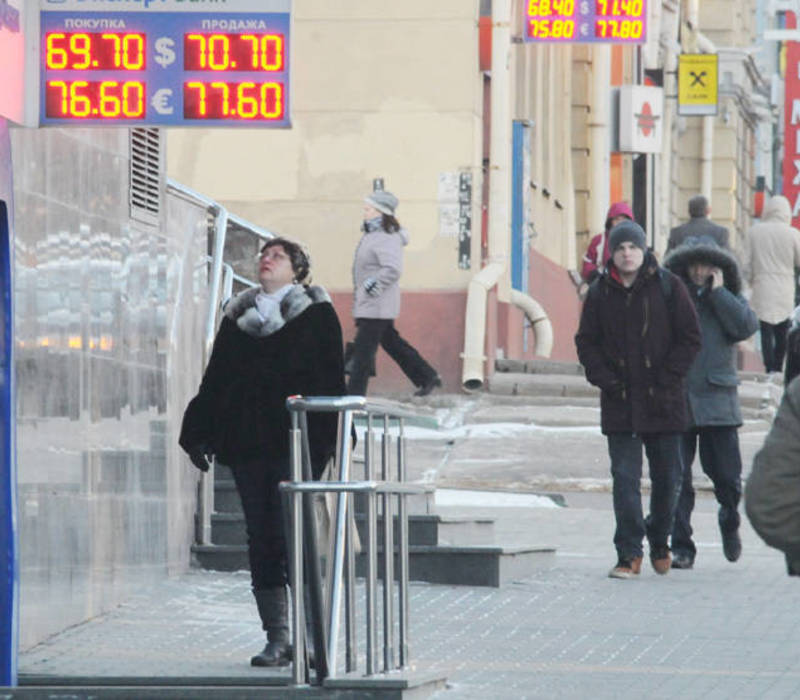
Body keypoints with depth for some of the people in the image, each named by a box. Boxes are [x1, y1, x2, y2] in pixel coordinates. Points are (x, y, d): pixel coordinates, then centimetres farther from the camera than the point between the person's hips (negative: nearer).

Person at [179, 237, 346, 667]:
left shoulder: (316, 315, 4)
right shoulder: (238, 318, 17)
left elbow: (330, 381, -2)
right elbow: (215, 380, 17)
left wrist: (326, 438, -12)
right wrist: (199, 434, 9)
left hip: (295, 443, -5)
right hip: (247, 445, 5)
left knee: (292, 538, -10)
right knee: (261, 540, 2)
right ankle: (276, 639, 5)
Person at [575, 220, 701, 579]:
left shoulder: (667, 286, -1)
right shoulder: (600, 292, 4)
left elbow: (690, 338, -1)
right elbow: (586, 342, 8)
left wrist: (666, 378, -9)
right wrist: (606, 380, -6)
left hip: (663, 401, -1)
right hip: (619, 402, 1)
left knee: (666, 477, 8)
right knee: (624, 477, -6)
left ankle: (660, 542, 28)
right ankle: (629, 555, -5)